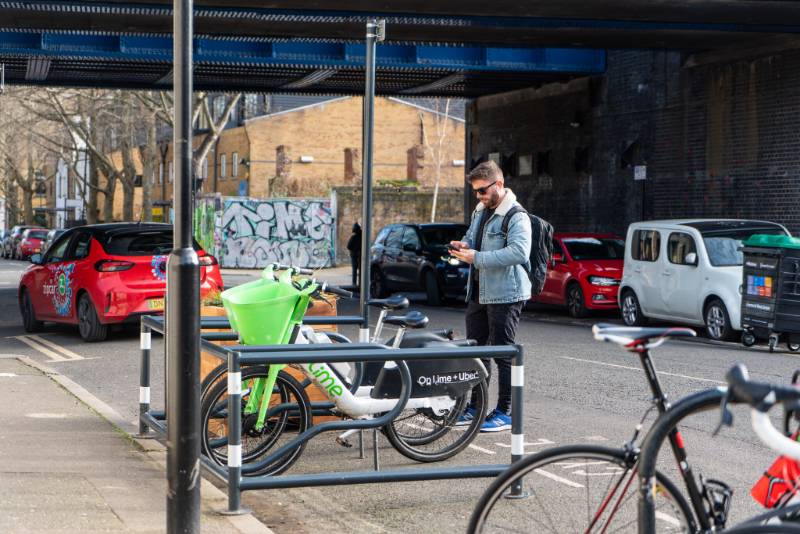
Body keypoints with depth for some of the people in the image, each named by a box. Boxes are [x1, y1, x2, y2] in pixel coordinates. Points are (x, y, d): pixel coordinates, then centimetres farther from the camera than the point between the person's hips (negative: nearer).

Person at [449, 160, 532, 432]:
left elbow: (519, 252, -28)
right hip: (478, 292, 9)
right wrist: (464, 246, 5)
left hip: (505, 295, -9)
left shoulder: (516, 216, -15)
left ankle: (505, 412, 3)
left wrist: (477, 257, -28)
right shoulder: (480, 211, 15)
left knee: (503, 353, -4)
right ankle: (475, 407, 24)